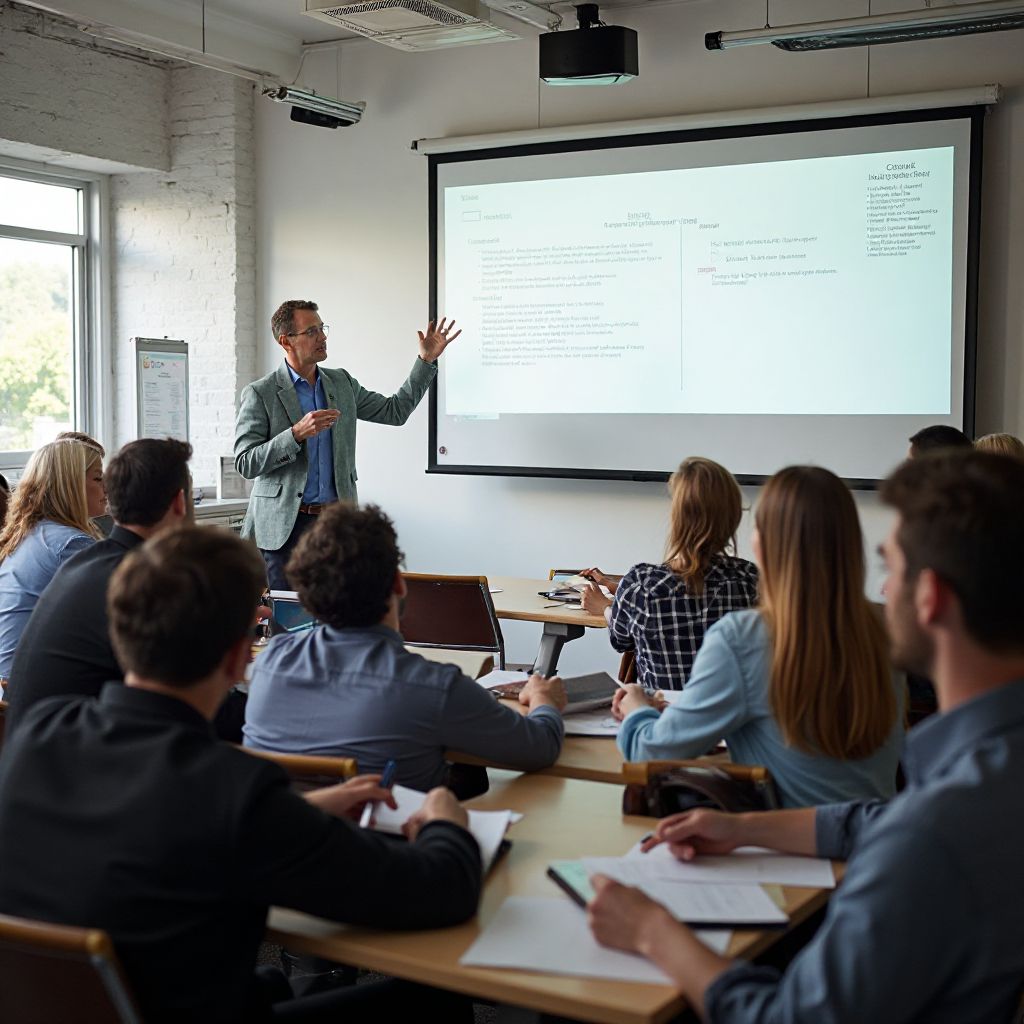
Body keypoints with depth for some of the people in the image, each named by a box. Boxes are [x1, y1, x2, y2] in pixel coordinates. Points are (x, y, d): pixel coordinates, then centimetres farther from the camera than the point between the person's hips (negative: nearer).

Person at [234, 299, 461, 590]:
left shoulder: (342, 383, 13)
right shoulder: (259, 394, -4)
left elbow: (395, 411, 18)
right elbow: (245, 463, -10)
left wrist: (426, 359, 11)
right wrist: (297, 434, -22)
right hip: (283, 526, -4)